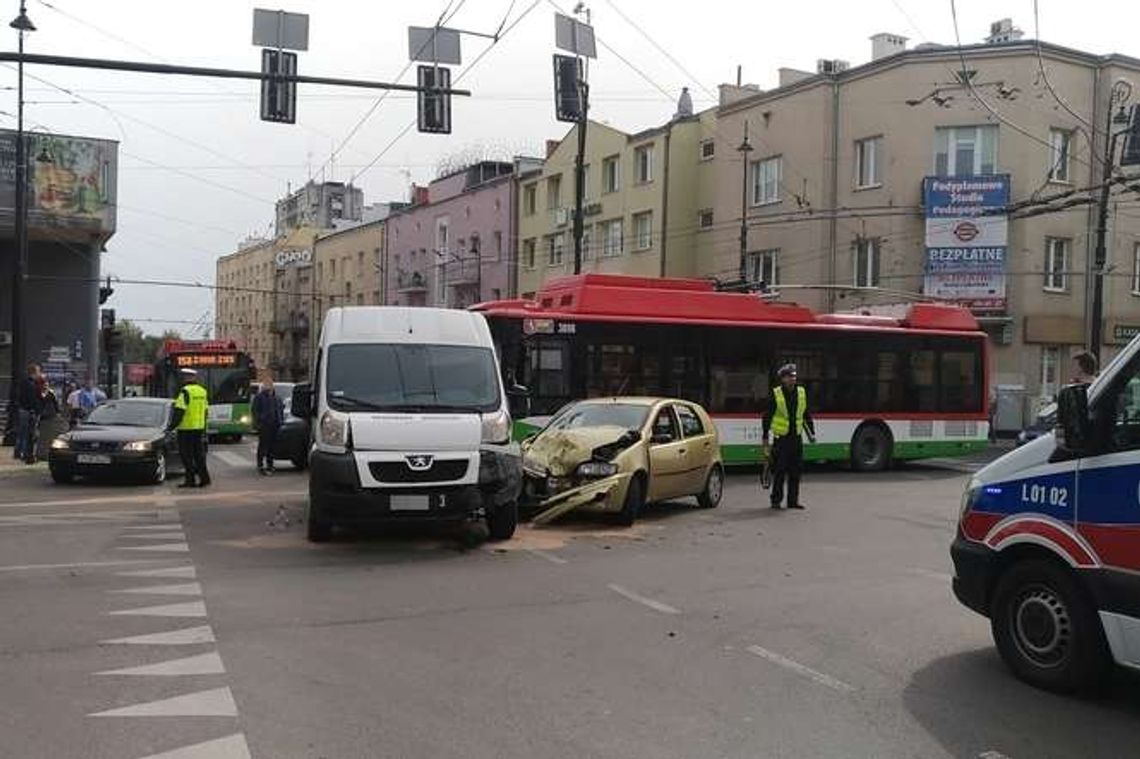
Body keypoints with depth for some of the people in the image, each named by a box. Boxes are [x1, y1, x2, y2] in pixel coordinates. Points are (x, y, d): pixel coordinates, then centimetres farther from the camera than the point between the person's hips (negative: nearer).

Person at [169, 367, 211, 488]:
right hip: (199, 428, 7)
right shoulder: (203, 391, 11)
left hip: (186, 428, -7)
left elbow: (179, 411, -19)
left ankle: (190, 479, -1)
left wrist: (172, 425, -13)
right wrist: (203, 429, 23)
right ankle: (204, 477, 10)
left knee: (186, 455, 0)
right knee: (199, 454, 12)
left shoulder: (185, 391, -13)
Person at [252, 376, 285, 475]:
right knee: (263, 446, -6)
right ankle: (260, 466, -3)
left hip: (274, 425, 6)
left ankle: (269, 465, 19)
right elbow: (255, 411, -4)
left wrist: (281, 420, 14)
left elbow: (281, 408, 24)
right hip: (264, 425, -6)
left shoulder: (277, 397, 17)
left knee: (271, 446, 10)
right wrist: (258, 422, -12)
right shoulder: (259, 397, -1)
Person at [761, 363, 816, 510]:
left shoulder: (801, 393, 8)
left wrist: (811, 433, 9)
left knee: (795, 471, 6)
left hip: (796, 437, 4)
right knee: (779, 471, -4)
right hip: (781, 438, -4)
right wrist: (765, 438, -5)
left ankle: (793, 500, 14)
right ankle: (776, 500, 5)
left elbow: (807, 415, 16)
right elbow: (767, 417, -2)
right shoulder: (775, 394, -5)